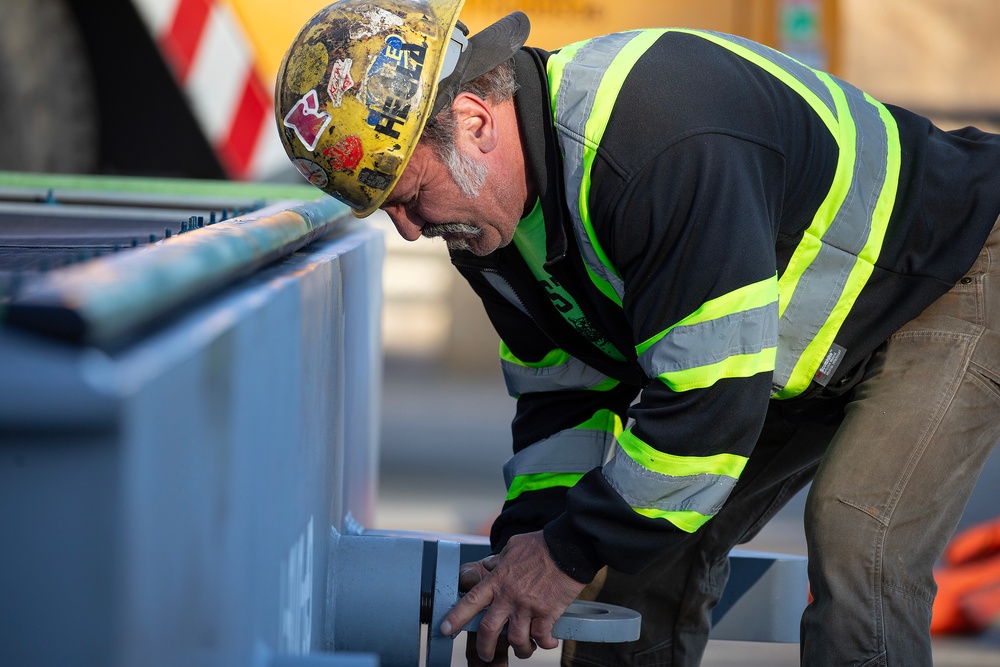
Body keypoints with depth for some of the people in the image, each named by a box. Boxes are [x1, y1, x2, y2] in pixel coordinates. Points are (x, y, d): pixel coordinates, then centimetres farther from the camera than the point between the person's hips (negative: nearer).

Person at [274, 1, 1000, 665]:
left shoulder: (662, 142, -39)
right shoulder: (488, 214, -8)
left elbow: (711, 392, -37)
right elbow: (565, 390, 4)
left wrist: (572, 554, -28)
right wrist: (532, 538, -9)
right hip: (806, 339, 9)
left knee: (856, 549, -24)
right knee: (652, 532, 6)